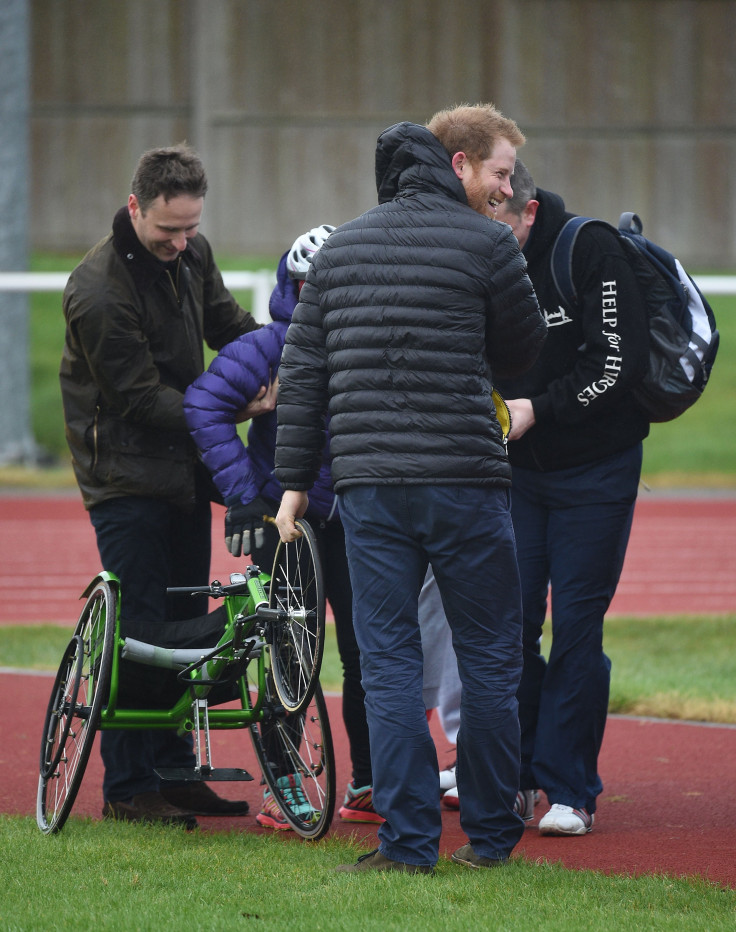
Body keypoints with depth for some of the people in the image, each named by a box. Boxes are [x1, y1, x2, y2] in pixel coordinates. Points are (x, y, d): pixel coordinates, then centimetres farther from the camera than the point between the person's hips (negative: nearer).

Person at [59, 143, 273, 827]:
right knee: (140, 626, -8)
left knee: (186, 618, 10)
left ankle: (176, 771, 18)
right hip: (125, 470, -8)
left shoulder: (192, 253, 1)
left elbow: (227, 322, 14)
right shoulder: (99, 291, -23)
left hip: (184, 463, 8)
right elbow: (142, 399, -21)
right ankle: (127, 788, -1)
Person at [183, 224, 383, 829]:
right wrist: (242, 493, -19)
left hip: (348, 515, 4)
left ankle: (366, 785, 13)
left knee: (367, 644, 1)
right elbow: (205, 404, -17)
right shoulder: (275, 346, -12)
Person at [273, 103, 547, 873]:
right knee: (488, 657, 8)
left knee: (388, 661, 4)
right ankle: (489, 834, 13)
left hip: (368, 484, 4)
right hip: (464, 483, -4)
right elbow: (522, 352, 6)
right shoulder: (486, 244, -4)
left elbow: (302, 369, 12)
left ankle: (407, 841, 0)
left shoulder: (341, 247, 13)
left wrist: (294, 479, 14)